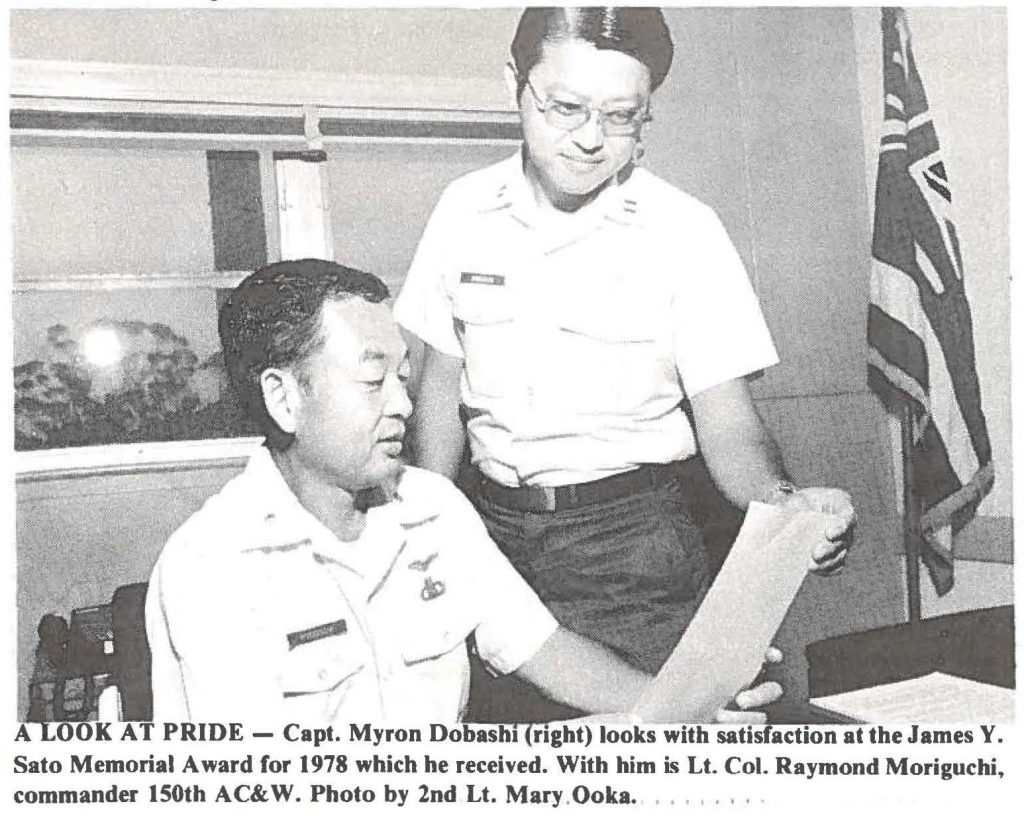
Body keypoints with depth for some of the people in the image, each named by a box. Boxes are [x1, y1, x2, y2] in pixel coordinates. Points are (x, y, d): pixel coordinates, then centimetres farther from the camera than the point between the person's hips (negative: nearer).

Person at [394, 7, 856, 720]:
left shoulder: (682, 231, -9)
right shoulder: (464, 209, 0)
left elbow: (726, 422, -9)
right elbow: (443, 383, 8)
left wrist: (781, 499, -30)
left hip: (630, 537, -2)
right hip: (491, 523, 3)